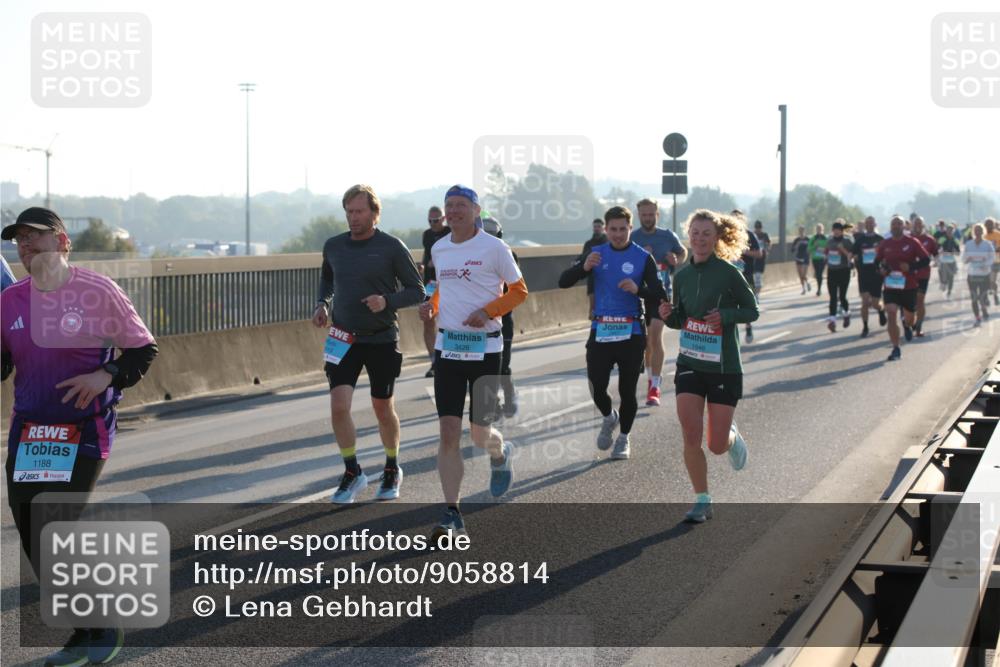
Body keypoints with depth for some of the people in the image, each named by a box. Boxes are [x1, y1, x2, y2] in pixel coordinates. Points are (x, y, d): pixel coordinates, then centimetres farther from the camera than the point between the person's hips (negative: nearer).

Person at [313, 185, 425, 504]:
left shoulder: (392, 248, -9)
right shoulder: (333, 246, 3)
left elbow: (416, 291, -5)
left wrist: (387, 301, -22)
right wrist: (322, 304, 4)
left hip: (382, 340, -2)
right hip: (343, 339, 2)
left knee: (383, 409, 9)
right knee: (339, 407, -11)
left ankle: (392, 470, 32)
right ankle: (352, 472, 6)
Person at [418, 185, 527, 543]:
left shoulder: (494, 248, -8)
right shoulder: (439, 249, 8)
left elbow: (519, 291, -2)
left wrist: (489, 311, -17)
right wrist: (432, 305, 4)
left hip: (485, 348, -4)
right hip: (447, 346, 4)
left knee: (480, 435, 0)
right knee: (448, 433, -3)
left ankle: (501, 454, 39)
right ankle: (451, 514, 2)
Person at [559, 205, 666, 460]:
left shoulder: (643, 257, -2)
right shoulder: (596, 253, 5)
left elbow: (660, 295, -6)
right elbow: (563, 282, -1)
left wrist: (638, 290, -26)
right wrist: (584, 267, -21)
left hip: (631, 333, -2)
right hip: (600, 331, 2)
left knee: (627, 390, 3)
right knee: (596, 387, -2)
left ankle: (624, 437, 22)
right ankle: (609, 418, 30)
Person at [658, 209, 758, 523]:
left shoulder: (729, 273, -11)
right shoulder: (682, 276, 3)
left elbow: (752, 311, -3)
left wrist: (726, 315, -21)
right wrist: (668, 315, -9)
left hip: (724, 367, -3)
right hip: (689, 364, 3)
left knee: (717, 445, 1)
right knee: (691, 436, -9)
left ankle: (733, 437, 39)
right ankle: (702, 501, 8)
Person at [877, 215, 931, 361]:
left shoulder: (912, 243, -5)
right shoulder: (885, 244, 2)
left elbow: (926, 260, -4)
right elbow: (877, 262, 13)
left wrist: (911, 266, -19)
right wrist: (881, 270, -9)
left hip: (909, 287, -1)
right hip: (890, 287, 1)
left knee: (910, 318, 11)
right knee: (891, 315, -14)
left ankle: (907, 325, 51)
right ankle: (895, 349, -9)